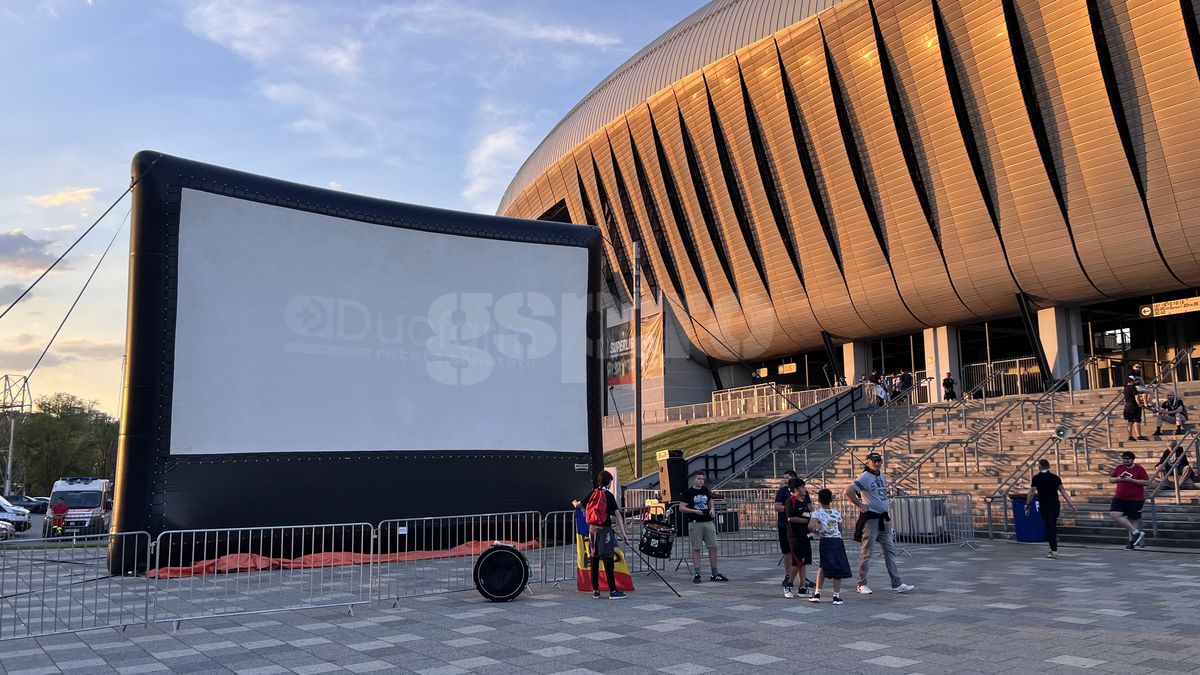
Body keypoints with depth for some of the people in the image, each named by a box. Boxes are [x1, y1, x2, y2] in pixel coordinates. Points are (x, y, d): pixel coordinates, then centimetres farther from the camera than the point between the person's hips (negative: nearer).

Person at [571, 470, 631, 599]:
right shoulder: (609, 495, -8)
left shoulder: (592, 494, 4)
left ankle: (595, 591, 14)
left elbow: (577, 505, 10)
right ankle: (613, 591, -1)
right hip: (605, 530, -4)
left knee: (594, 561, 10)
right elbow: (617, 514, -13)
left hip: (593, 529, 4)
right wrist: (623, 532, -14)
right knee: (608, 561, -2)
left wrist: (575, 502, 34)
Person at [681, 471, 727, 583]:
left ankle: (714, 574, 11)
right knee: (696, 548, -1)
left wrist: (712, 509, 5)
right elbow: (681, 508, -7)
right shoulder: (688, 492, -3)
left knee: (713, 547, 3)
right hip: (695, 523, -5)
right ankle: (697, 574, 3)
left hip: (708, 522, 5)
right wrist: (695, 511, -18)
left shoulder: (706, 490, 12)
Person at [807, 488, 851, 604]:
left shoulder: (817, 513, -3)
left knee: (823, 567, 14)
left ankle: (817, 593, 13)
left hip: (825, 542, -1)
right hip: (838, 541, 1)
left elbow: (811, 526, -19)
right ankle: (836, 596, 3)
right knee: (838, 568, 5)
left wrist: (817, 531, 1)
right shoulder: (836, 513, 8)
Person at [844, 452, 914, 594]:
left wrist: (888, 501, 15)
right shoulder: (865, 477, -13)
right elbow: (848, 492, -24)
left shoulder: (882, 476, 12)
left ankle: (897, 584, 11)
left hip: (884, 518, 8)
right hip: (870, 518, -8)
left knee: (890, 550, 8)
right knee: (866, 552, -2)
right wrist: (860, 505, -19)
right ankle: (862, 584, 7)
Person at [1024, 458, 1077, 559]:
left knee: (1049, 528, -1)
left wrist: (1027, 504, 9)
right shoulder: (1055, 477, 3)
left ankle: (1054, 551, -4)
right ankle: (1053, 548, 25)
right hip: (1056, 506, 4)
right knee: (1053, 526, 19)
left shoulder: (1036, 478, -8)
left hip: (1045, 507, -4)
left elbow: (1031, 493, -6)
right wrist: (1072, 505, 6)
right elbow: (1063, 492, 3)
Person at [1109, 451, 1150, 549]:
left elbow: (1147, 482, -11)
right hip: (1119, 498, 4)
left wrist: (1131, 480, -19)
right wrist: (1118, 479, -8)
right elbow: (1110, 479, 13)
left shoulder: (1139, 469, -5)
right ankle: (1136, 533, -5)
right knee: (1115, 514, -12)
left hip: (1135, 499, -4)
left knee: (1133, 519, 1)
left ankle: (1132, 541, 13)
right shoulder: (1119, 468, 8)